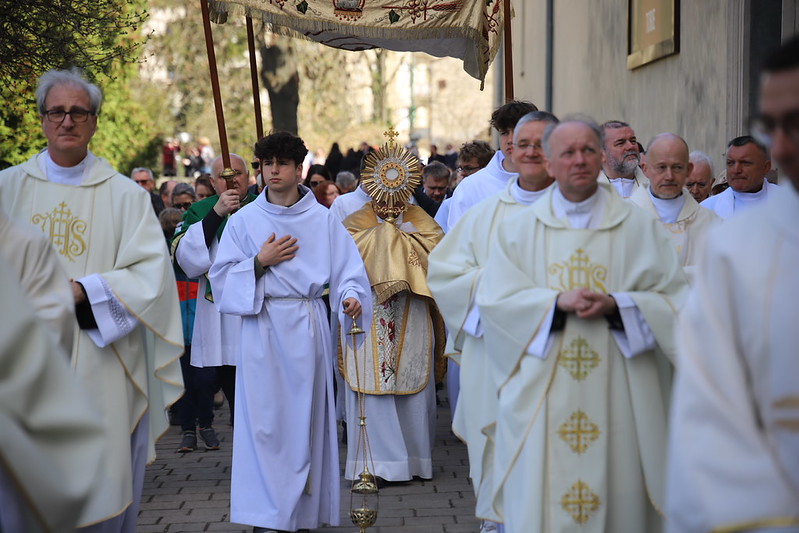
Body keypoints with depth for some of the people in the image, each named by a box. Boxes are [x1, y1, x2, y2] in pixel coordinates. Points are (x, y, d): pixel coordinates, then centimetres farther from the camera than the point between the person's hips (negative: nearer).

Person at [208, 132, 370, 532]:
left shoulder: (322, 220, 4)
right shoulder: (244, 220, 5)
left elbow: (348, 269, -1)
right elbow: (222, 277, 3)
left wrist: (351, 297, -20)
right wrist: (260, 262, -11)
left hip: (308, 327, 0)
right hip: (263, 327, 0)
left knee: (306, 415, 4)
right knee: (265, 419, -3)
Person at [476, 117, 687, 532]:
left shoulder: (640, 227, 7)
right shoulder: (518, 229, 9)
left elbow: (673, 300, 1)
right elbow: (494, 300, -1)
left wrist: (615, 305, -15)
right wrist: (557, 302, -15)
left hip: (616, 399, 0)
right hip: (540, 400, 0)